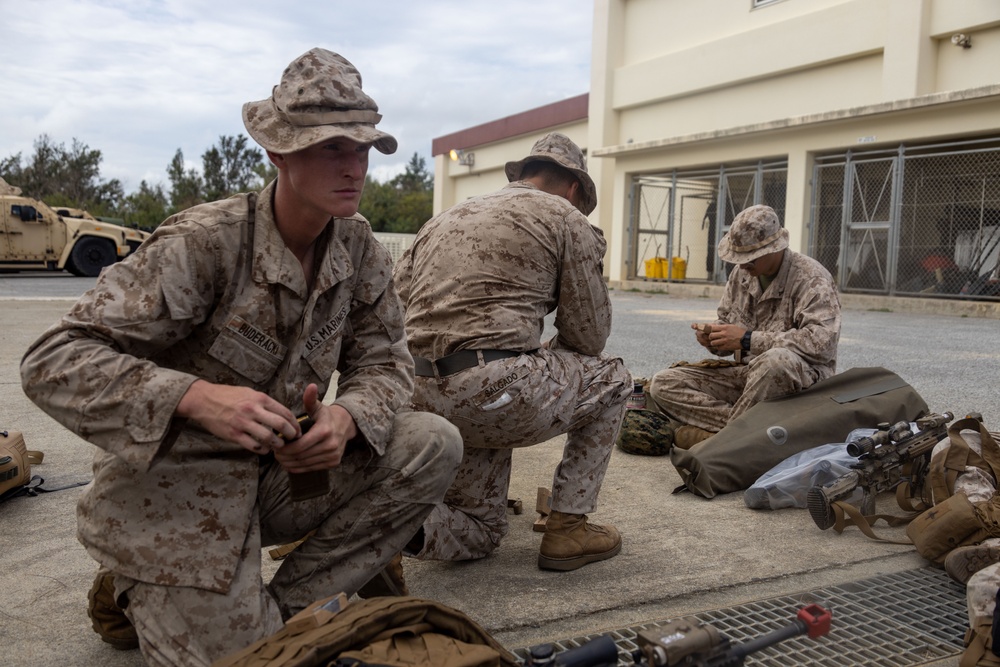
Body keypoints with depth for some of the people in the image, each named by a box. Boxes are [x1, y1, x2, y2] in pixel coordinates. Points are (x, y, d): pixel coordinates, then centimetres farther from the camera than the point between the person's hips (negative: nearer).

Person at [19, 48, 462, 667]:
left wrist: (346, 418, -25)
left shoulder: (359, 245, -4)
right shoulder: (203, 243, -22)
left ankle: (284, 607, -2)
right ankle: (136, 591, 19)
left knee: (434, 444, -13)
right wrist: (196, 397, -39)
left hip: (279, 474, 6)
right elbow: (53, 361, -23)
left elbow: (383, 359, 0)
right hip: (175, 485, -5)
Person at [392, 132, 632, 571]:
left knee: (480, 533, 27)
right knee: (611, 378, 22)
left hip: (420, 402, 7)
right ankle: (567, 529, 17)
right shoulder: (568, 219, 6)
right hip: (497, 392, -7)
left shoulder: (444, 219, 24)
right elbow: (588, 337, 4)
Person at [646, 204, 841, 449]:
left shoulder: (811, 279, -14)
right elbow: (726, 321, 20)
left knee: (776, 359, -44)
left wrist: (749, 340, -27)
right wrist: (713, 337, -7)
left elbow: (822, 340, -28)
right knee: (663, 384, -10)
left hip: (802, 377, -6)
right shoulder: (741, 274, 8)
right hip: (746, 374, 7)